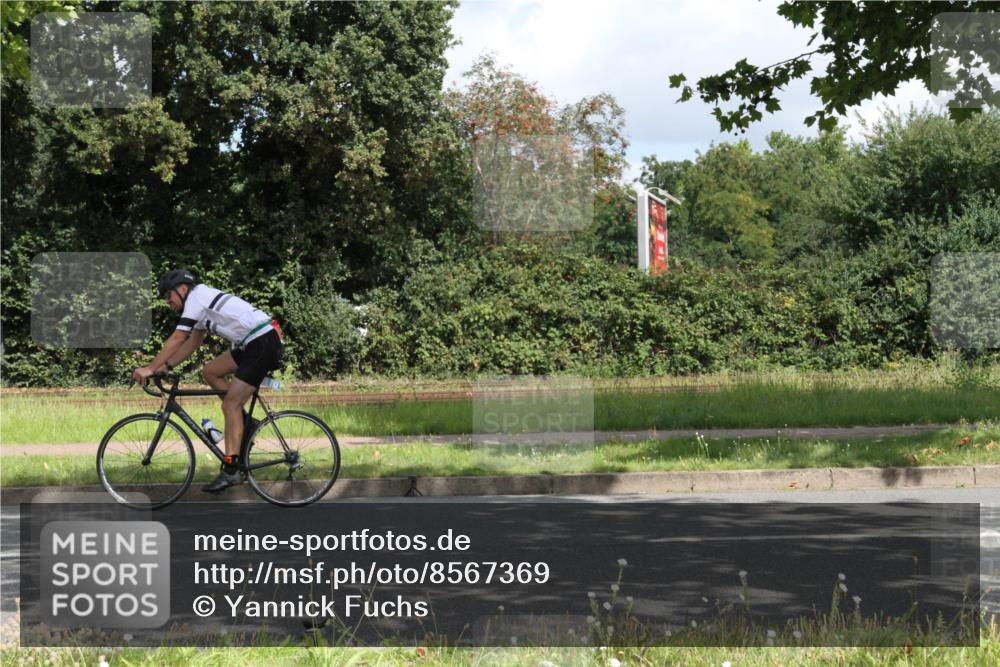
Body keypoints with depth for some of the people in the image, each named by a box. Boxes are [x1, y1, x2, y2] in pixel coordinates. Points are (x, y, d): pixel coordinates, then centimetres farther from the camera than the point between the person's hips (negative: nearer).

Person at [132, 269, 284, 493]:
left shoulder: (196, 297, -8)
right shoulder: (204, 300, 21)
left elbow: (177, 339, -13)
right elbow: (192, 342, 24)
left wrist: (150, 369, -11)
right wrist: (166, 366, 15)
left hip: (264, 343, -9)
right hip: (253, 343, 9)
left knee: (230, 403, -9)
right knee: (210, 371, 12)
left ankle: (231, 470, -9)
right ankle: (245, 422, 13)